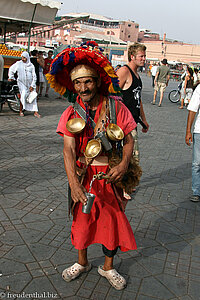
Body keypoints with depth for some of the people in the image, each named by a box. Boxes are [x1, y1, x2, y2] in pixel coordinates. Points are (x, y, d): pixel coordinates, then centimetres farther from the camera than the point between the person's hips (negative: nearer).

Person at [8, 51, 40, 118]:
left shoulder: (31, 65, 4)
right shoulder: (18, 64, 1)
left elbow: (34, 76, 4)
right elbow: (11, 69, 15)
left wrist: (32, 85, -2)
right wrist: (11, 77, 11)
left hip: (30, 83, 2)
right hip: (21, 83, -2)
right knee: (23, 95, -20)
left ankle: (35, 112, 3)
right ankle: (21, 110, -7)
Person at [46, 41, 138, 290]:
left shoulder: (115, 106, -9)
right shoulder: (71, 113, -6)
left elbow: (129, 139, -3)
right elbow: (68, 149, -16)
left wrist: (124, 164, -22)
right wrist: (73, 183, -30)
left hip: (111, 175, -1)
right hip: (83, 175, 1)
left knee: (113, 219, 9)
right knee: (82, 217, 15)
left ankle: (108, 267, 34)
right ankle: (82, 262, 41)